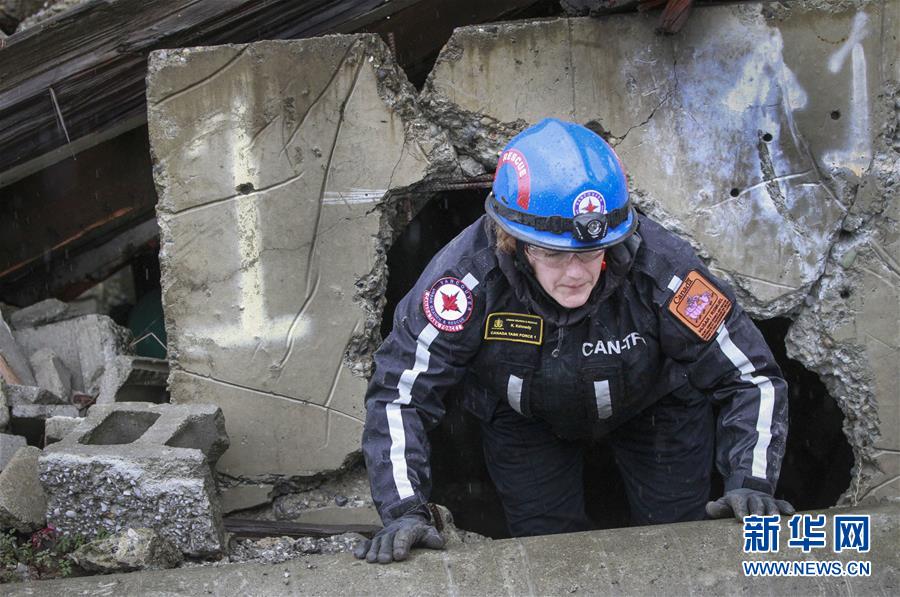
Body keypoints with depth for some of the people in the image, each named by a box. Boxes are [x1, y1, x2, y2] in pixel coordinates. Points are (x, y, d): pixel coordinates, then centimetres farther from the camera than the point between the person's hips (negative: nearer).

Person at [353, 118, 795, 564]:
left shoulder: (662, 269, -37)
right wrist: (404, 510, -40)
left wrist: (750, 485, -39)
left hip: (655, 404, 0)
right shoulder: (469, 274, -38)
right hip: (523, 416, 0)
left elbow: (752, 378, -26)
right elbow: (398, 392, -30)